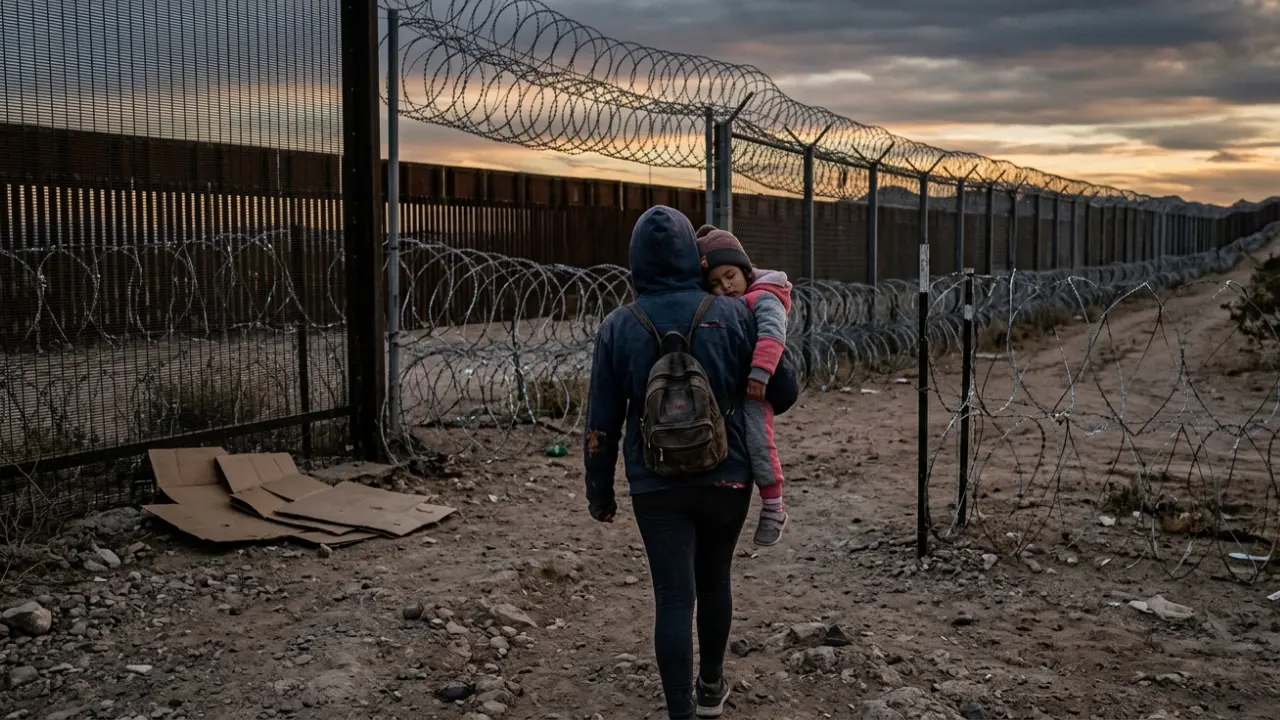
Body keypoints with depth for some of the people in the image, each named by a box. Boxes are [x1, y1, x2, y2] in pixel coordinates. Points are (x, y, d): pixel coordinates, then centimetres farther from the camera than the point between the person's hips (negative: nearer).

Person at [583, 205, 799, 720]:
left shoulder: (618, 327, -5)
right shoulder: (733, 315, -6)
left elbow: (601, 422, -2)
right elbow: (784, 391, -1)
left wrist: (599, 491, 9)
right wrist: (744, 404, 21)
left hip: (656, 485, -1)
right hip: (727, 477, 1)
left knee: (673, 598, 2)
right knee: (714, 581, 21)